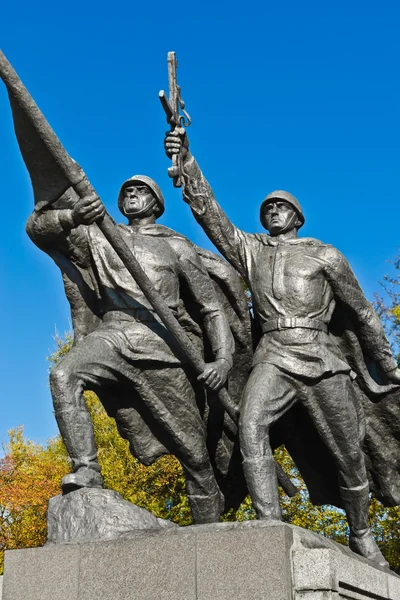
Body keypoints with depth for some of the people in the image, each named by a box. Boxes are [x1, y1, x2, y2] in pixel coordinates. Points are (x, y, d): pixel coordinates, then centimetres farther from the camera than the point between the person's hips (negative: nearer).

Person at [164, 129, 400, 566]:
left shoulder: (324, 255, 11)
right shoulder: (249, 249, 17)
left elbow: (361, 313, 15)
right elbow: (207, 210, 6)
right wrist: (186, 162, -9)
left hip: (322, 358, -1)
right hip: (273, 356, 1)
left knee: (349, 455, 1)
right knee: (251, 424, -28)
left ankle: (361, 536, 24)